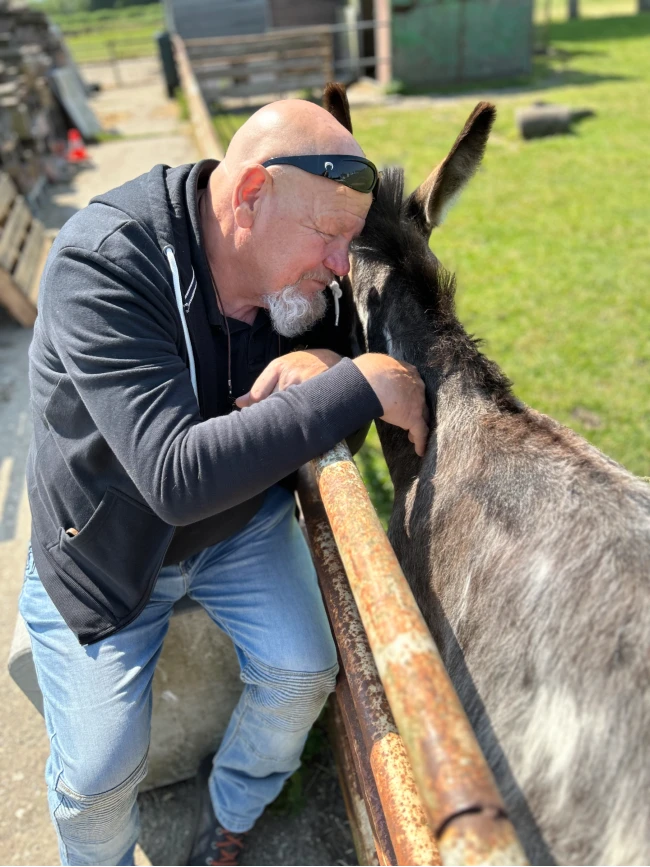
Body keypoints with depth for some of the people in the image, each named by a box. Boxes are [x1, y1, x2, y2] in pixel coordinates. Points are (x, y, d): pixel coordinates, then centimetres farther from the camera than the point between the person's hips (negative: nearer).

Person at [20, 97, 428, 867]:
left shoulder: (300, 274, -13)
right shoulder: (103, 264, -32)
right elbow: (177, 477, -41)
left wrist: (323, 363, -27)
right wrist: (357, 387, -40)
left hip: (243, 522, 4)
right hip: (106, 544, -3)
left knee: (301, 673, -7)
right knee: (99, 773, -2)